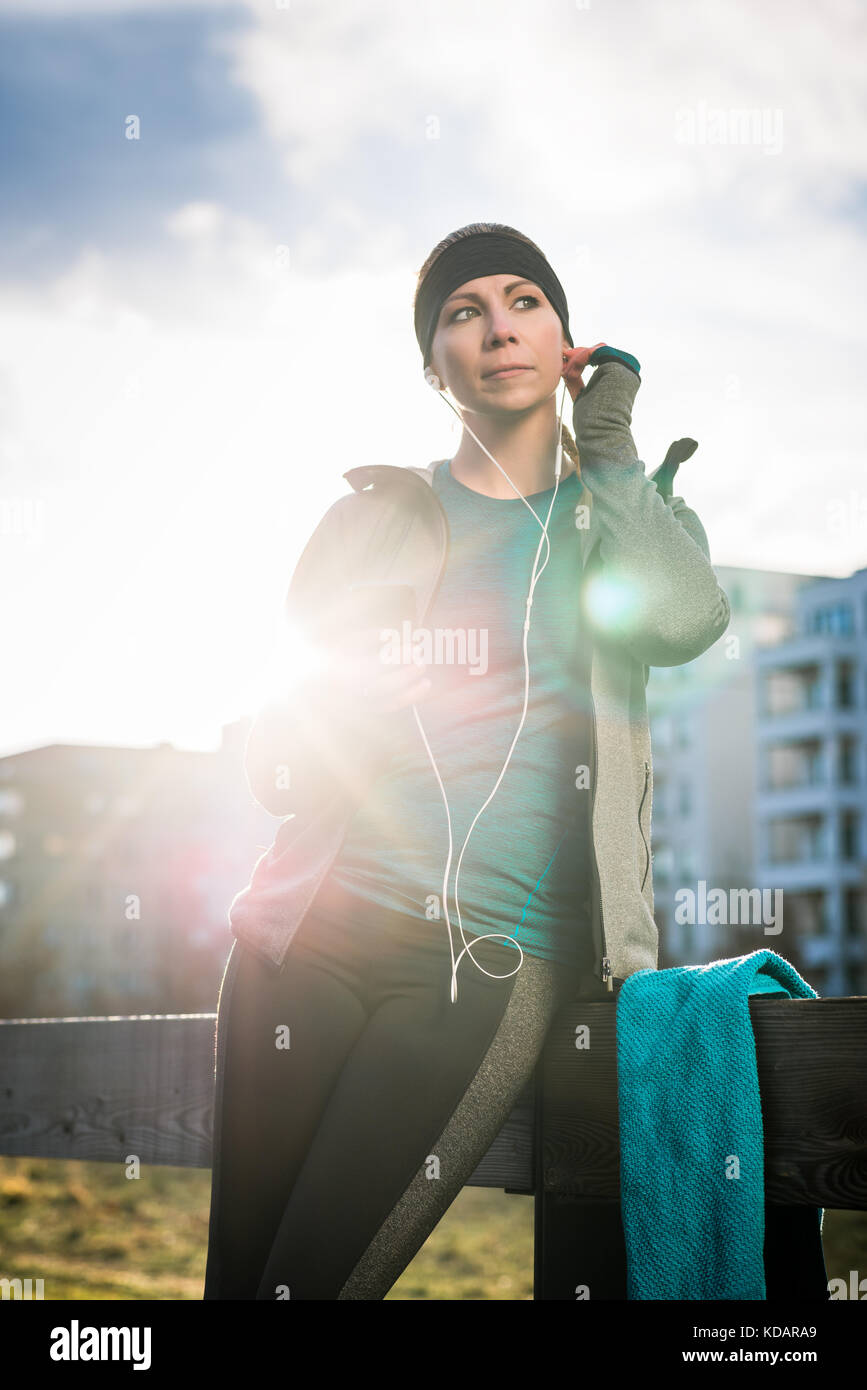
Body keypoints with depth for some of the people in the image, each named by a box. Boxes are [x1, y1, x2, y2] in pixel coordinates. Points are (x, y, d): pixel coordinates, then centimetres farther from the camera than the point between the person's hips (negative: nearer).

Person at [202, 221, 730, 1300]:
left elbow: (684, 619, -11)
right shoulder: (374, 517, 14)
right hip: (320, 928, 2)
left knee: (316, 1280, -11)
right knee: (233, 1277, 3)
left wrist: (606, 439, 1)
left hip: (494, 955, -2)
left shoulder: (628, 518, 14)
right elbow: (277, 760, 16)